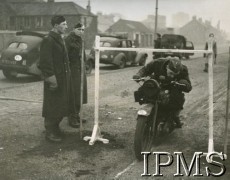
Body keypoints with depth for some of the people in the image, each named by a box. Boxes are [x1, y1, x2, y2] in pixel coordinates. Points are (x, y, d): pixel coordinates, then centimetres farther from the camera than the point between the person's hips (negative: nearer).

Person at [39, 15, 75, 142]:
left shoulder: (59, 39, 13)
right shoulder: (48, 40, -16)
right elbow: (45, 62, -21)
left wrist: (67, 74, 17)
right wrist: (51, 79, -23)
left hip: (63, 78, 9)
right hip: (54, 79, -9)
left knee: (62, 105, 16)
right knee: (53, 106, 1)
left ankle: (55, 128, 31)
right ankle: (50, 132, 13)